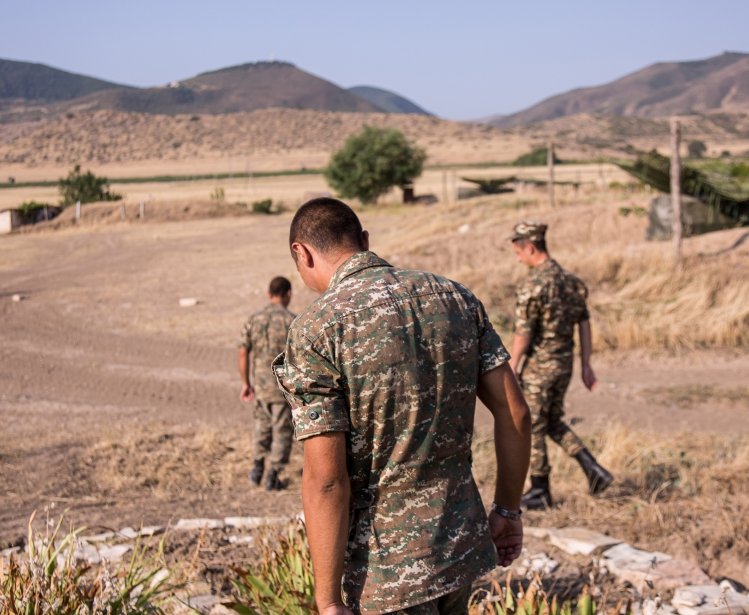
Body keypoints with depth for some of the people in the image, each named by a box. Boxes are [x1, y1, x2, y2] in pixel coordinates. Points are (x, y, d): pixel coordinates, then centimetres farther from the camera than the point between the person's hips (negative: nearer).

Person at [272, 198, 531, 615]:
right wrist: (508, 508, 14)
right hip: (462, 545, 6)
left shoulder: (317, 330, -16)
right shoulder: (454, 297, 1)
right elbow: (515, 413, 2)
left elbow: (326, 479, -19)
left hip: (384, 567, -6)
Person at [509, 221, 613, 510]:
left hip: (539, 365, -8)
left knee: (532, 429, 7)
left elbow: (523, 334, -18)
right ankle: (593, 469, 9)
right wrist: (586, 365, 13)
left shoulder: (533, 285, -19)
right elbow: (584, 324, 9)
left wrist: (510, 371, -9)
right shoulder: (571, 280, 6)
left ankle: (539, 492, 16)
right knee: (554, 423, 21)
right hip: (564, 363, 8)